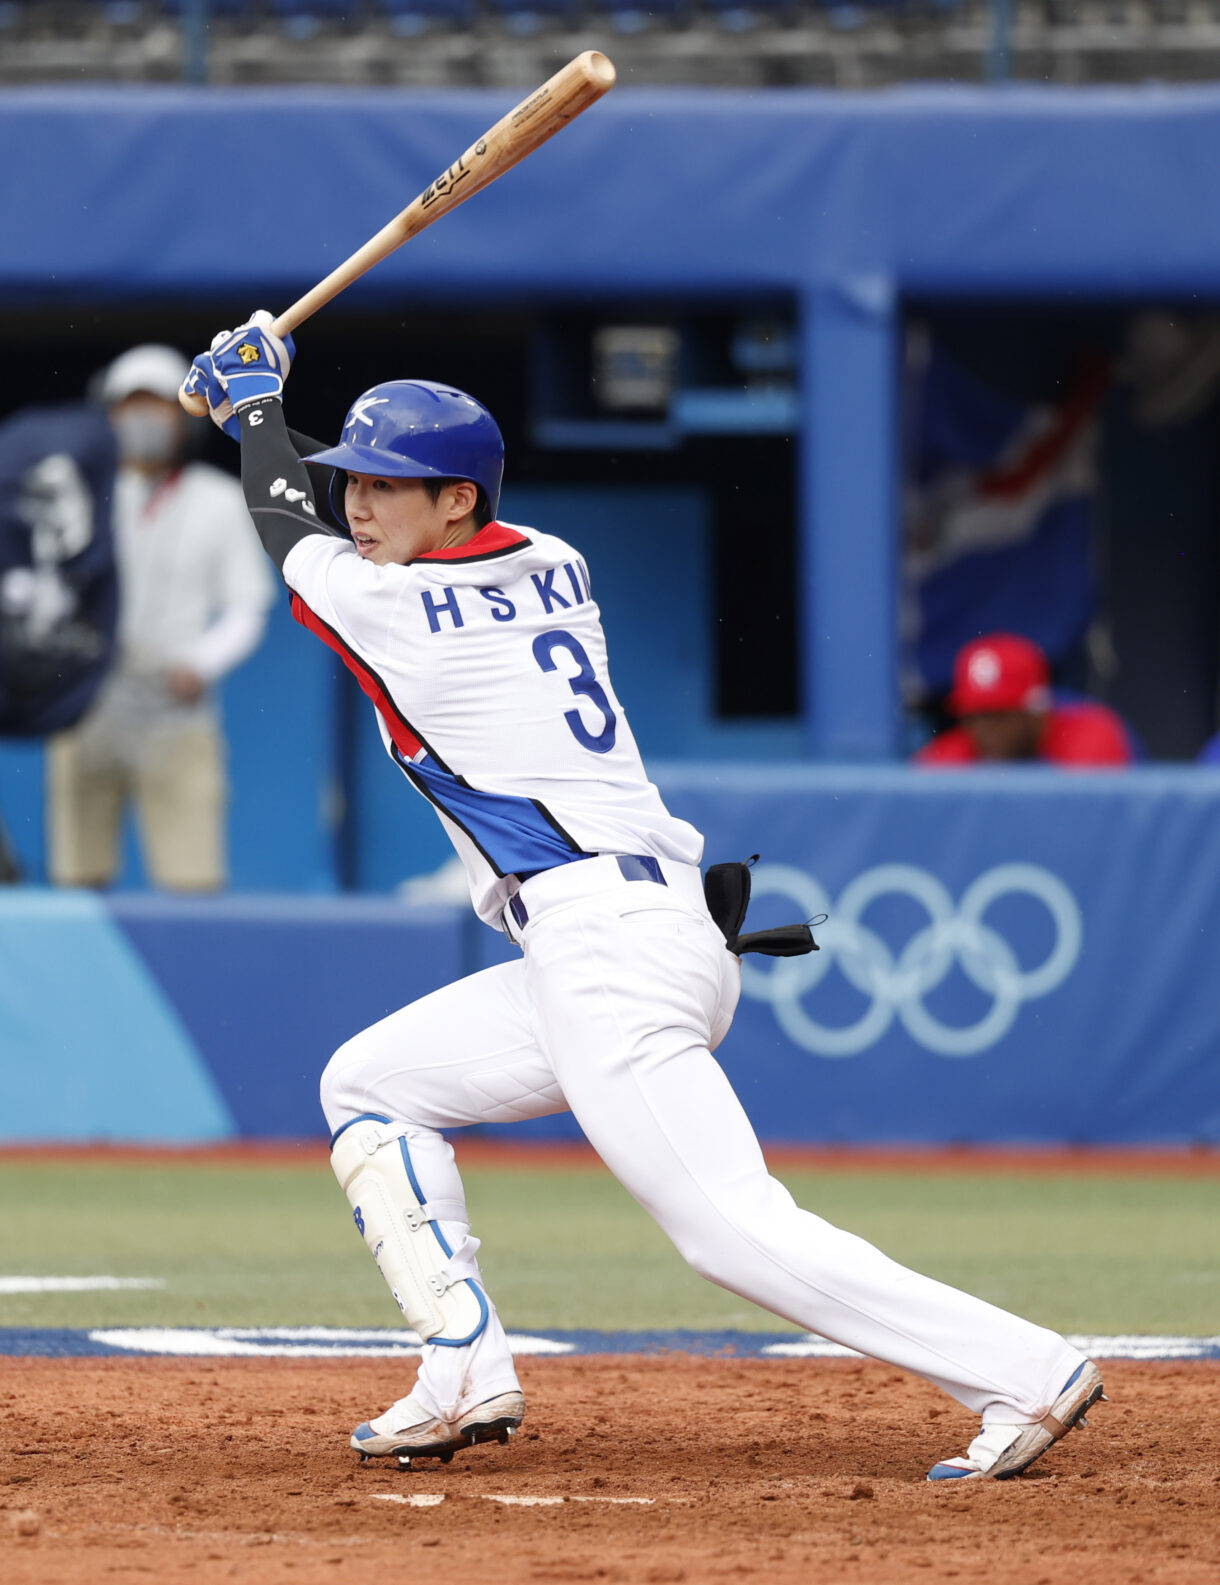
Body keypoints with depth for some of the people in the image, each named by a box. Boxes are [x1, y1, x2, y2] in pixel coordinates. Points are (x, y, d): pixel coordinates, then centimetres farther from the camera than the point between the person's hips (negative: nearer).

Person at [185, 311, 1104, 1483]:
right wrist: (262, 416, 41)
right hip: (670, 940, 10)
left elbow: (286, 525, 18)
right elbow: (363, 509, 38)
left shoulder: (383, 607, -5)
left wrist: (257, 408, 35)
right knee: (367, 1087, 19)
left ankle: (1024, 1375, -22)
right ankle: (465, 1380, 9)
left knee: (730, 1227, -17)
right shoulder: (552, 570, 17)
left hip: (606, 945, -10)